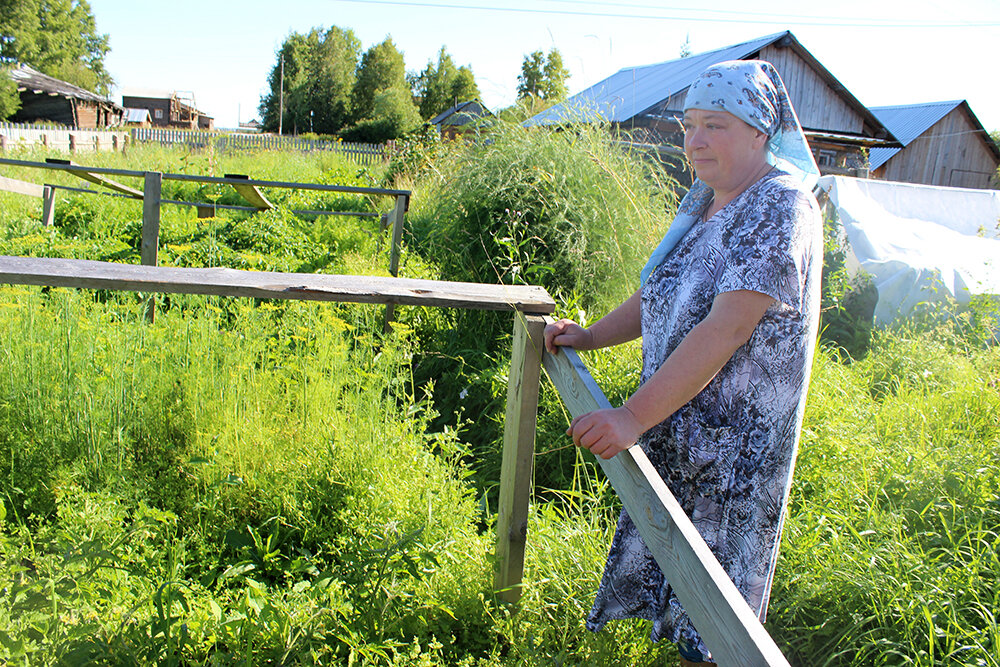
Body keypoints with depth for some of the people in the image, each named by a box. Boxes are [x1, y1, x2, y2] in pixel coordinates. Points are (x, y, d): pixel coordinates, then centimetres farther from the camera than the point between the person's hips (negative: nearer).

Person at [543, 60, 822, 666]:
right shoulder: (703, 199, 8)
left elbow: (726, 328, -30)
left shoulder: (780, 206, -20)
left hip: (737, 436, -8)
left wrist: (635, 415, -32)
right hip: (676, 422, 8)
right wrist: (590, 336, 8)